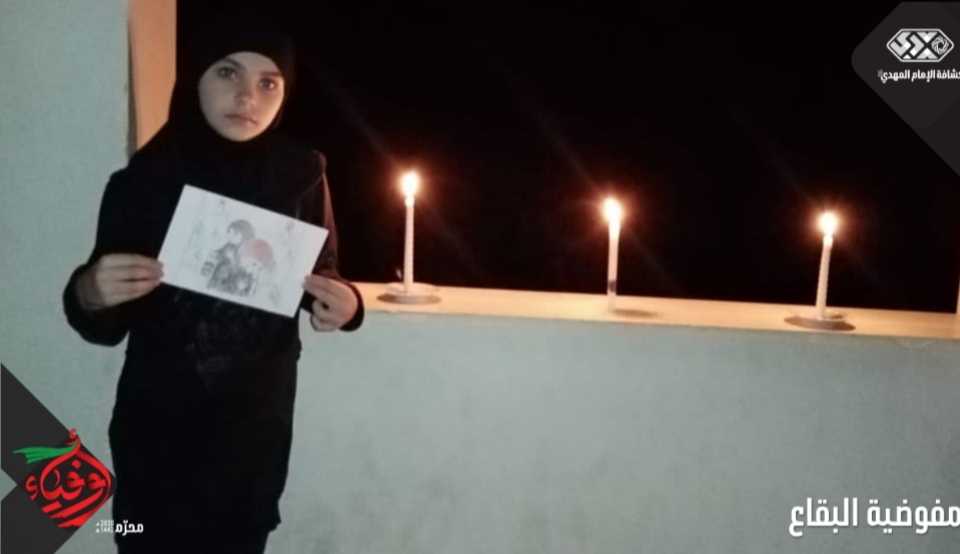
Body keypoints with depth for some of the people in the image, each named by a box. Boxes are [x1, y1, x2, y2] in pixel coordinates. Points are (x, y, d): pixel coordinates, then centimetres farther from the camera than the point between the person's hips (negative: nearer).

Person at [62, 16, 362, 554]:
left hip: (259, 424, 1)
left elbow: (324, 272, 3)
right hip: (158, 428, -1)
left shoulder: (302, 175, -8)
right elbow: (106, 328, -5)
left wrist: (344, 303, -18)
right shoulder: (140, 181, -11)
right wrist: (87, 294, -26)